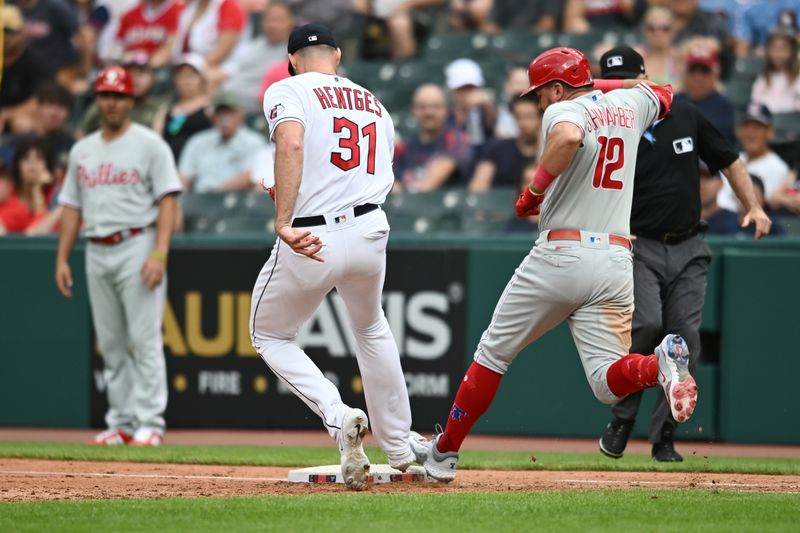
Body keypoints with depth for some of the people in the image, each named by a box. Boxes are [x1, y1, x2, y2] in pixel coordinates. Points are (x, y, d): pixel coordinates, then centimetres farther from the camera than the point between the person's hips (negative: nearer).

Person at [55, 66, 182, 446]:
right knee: (111, 343, 6)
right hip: (97, 253, 6)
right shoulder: (82, 151, 16)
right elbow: (71, 207, 18)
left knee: (144, 339, -10)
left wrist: (159, 254, -18)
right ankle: (121, 423, 11)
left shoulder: (149, 145, -1)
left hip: (137, 246, -6)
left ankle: (149, 423, -10)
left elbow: (167, 201, -8)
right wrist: (62, 259, 9)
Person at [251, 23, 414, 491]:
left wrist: (284, 223, -27)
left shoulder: (287, 91, 1)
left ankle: (339, 417, -6)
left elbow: (291, 144, -20)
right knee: (371, 329, 31)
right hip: (370, 233, 5)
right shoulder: (374, 105, 20)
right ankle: (400, 451, 32)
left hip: (309, 242, -5)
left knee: (271, 336, 18)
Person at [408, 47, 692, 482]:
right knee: (608, 384, 2)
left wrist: (534, 190, -18)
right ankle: (661, 364, -31)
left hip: (560, 255, -5)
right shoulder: (629, 105, 14)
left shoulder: (563, 110, -5)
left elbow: (569, 136, -30)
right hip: (616, 262, 5)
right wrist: (599, 84, 32)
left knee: (493, 353, 13)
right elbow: (664, 96, 38)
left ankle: (444, 452, 20)